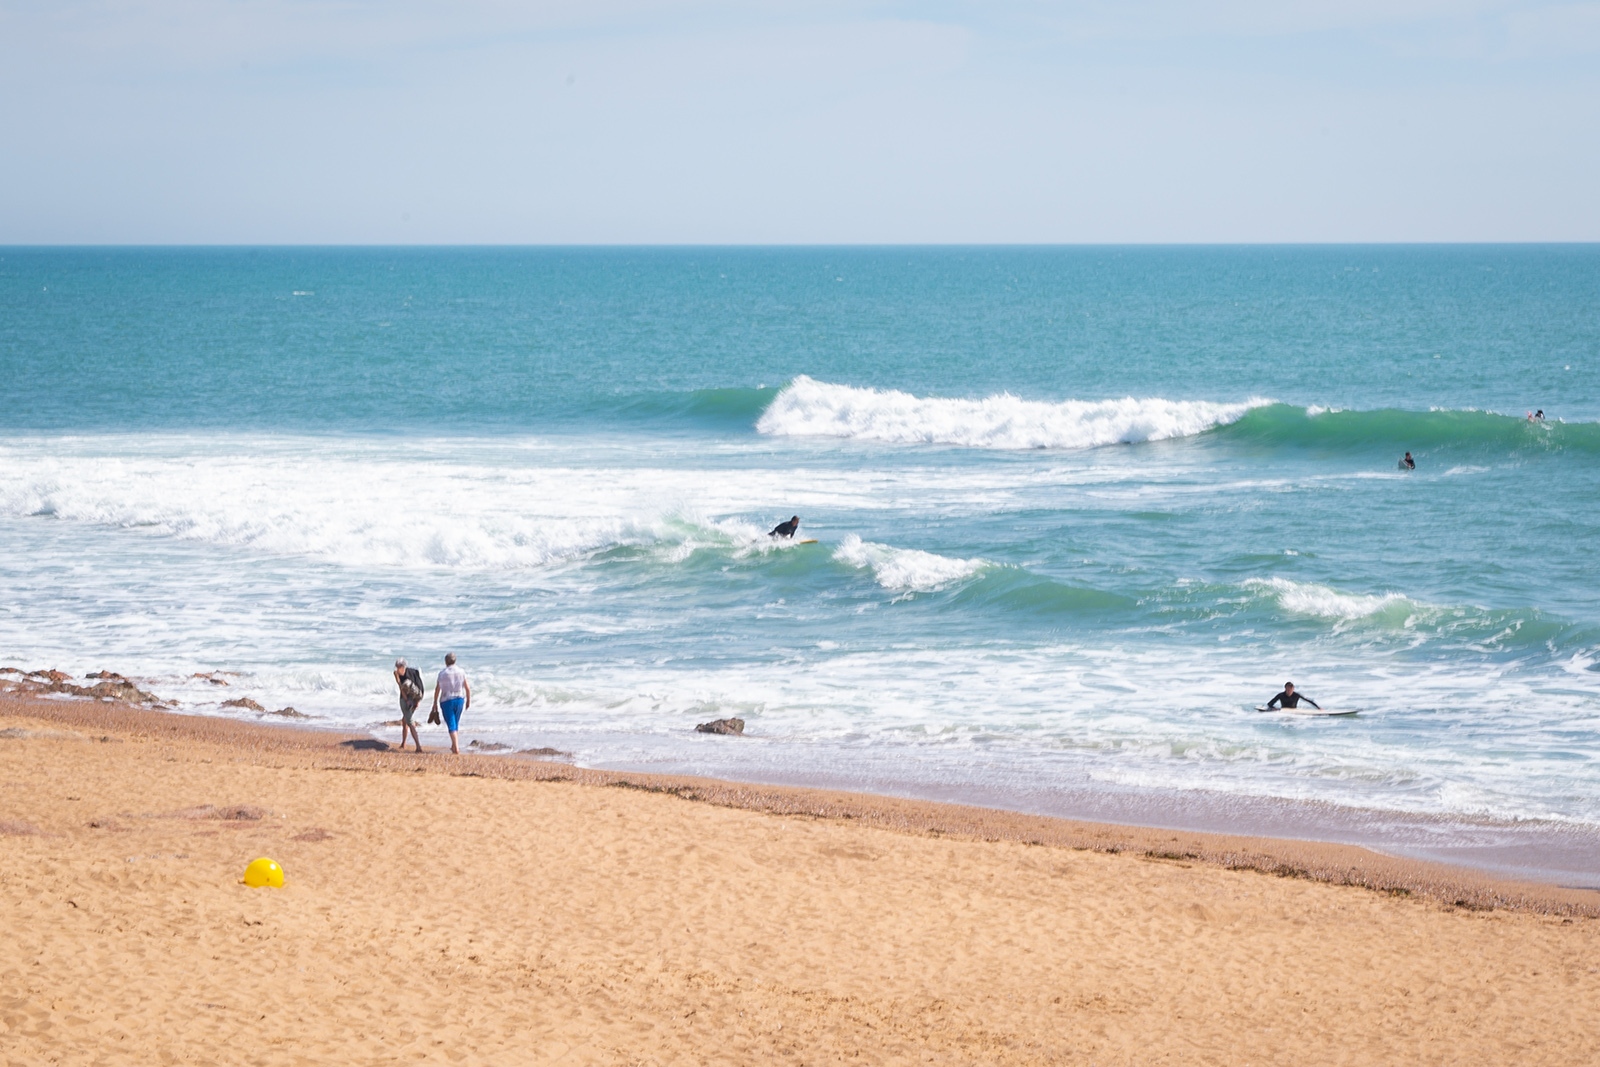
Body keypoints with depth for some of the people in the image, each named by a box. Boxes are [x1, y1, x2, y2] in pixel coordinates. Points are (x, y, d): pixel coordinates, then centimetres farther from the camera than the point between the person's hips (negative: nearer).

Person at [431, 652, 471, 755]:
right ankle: (453, 746, 30)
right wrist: (468, 700, 13)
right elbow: (467, 688, 1)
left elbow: (437, 689, -2)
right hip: (459, 699, 3)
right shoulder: (461, 672, -1)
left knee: (451, 725, -3)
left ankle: (456, 748, -14)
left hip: (446, 701, -3)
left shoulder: (442, 673, -7)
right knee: (456, 723, 20)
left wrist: (435, 702, 9)